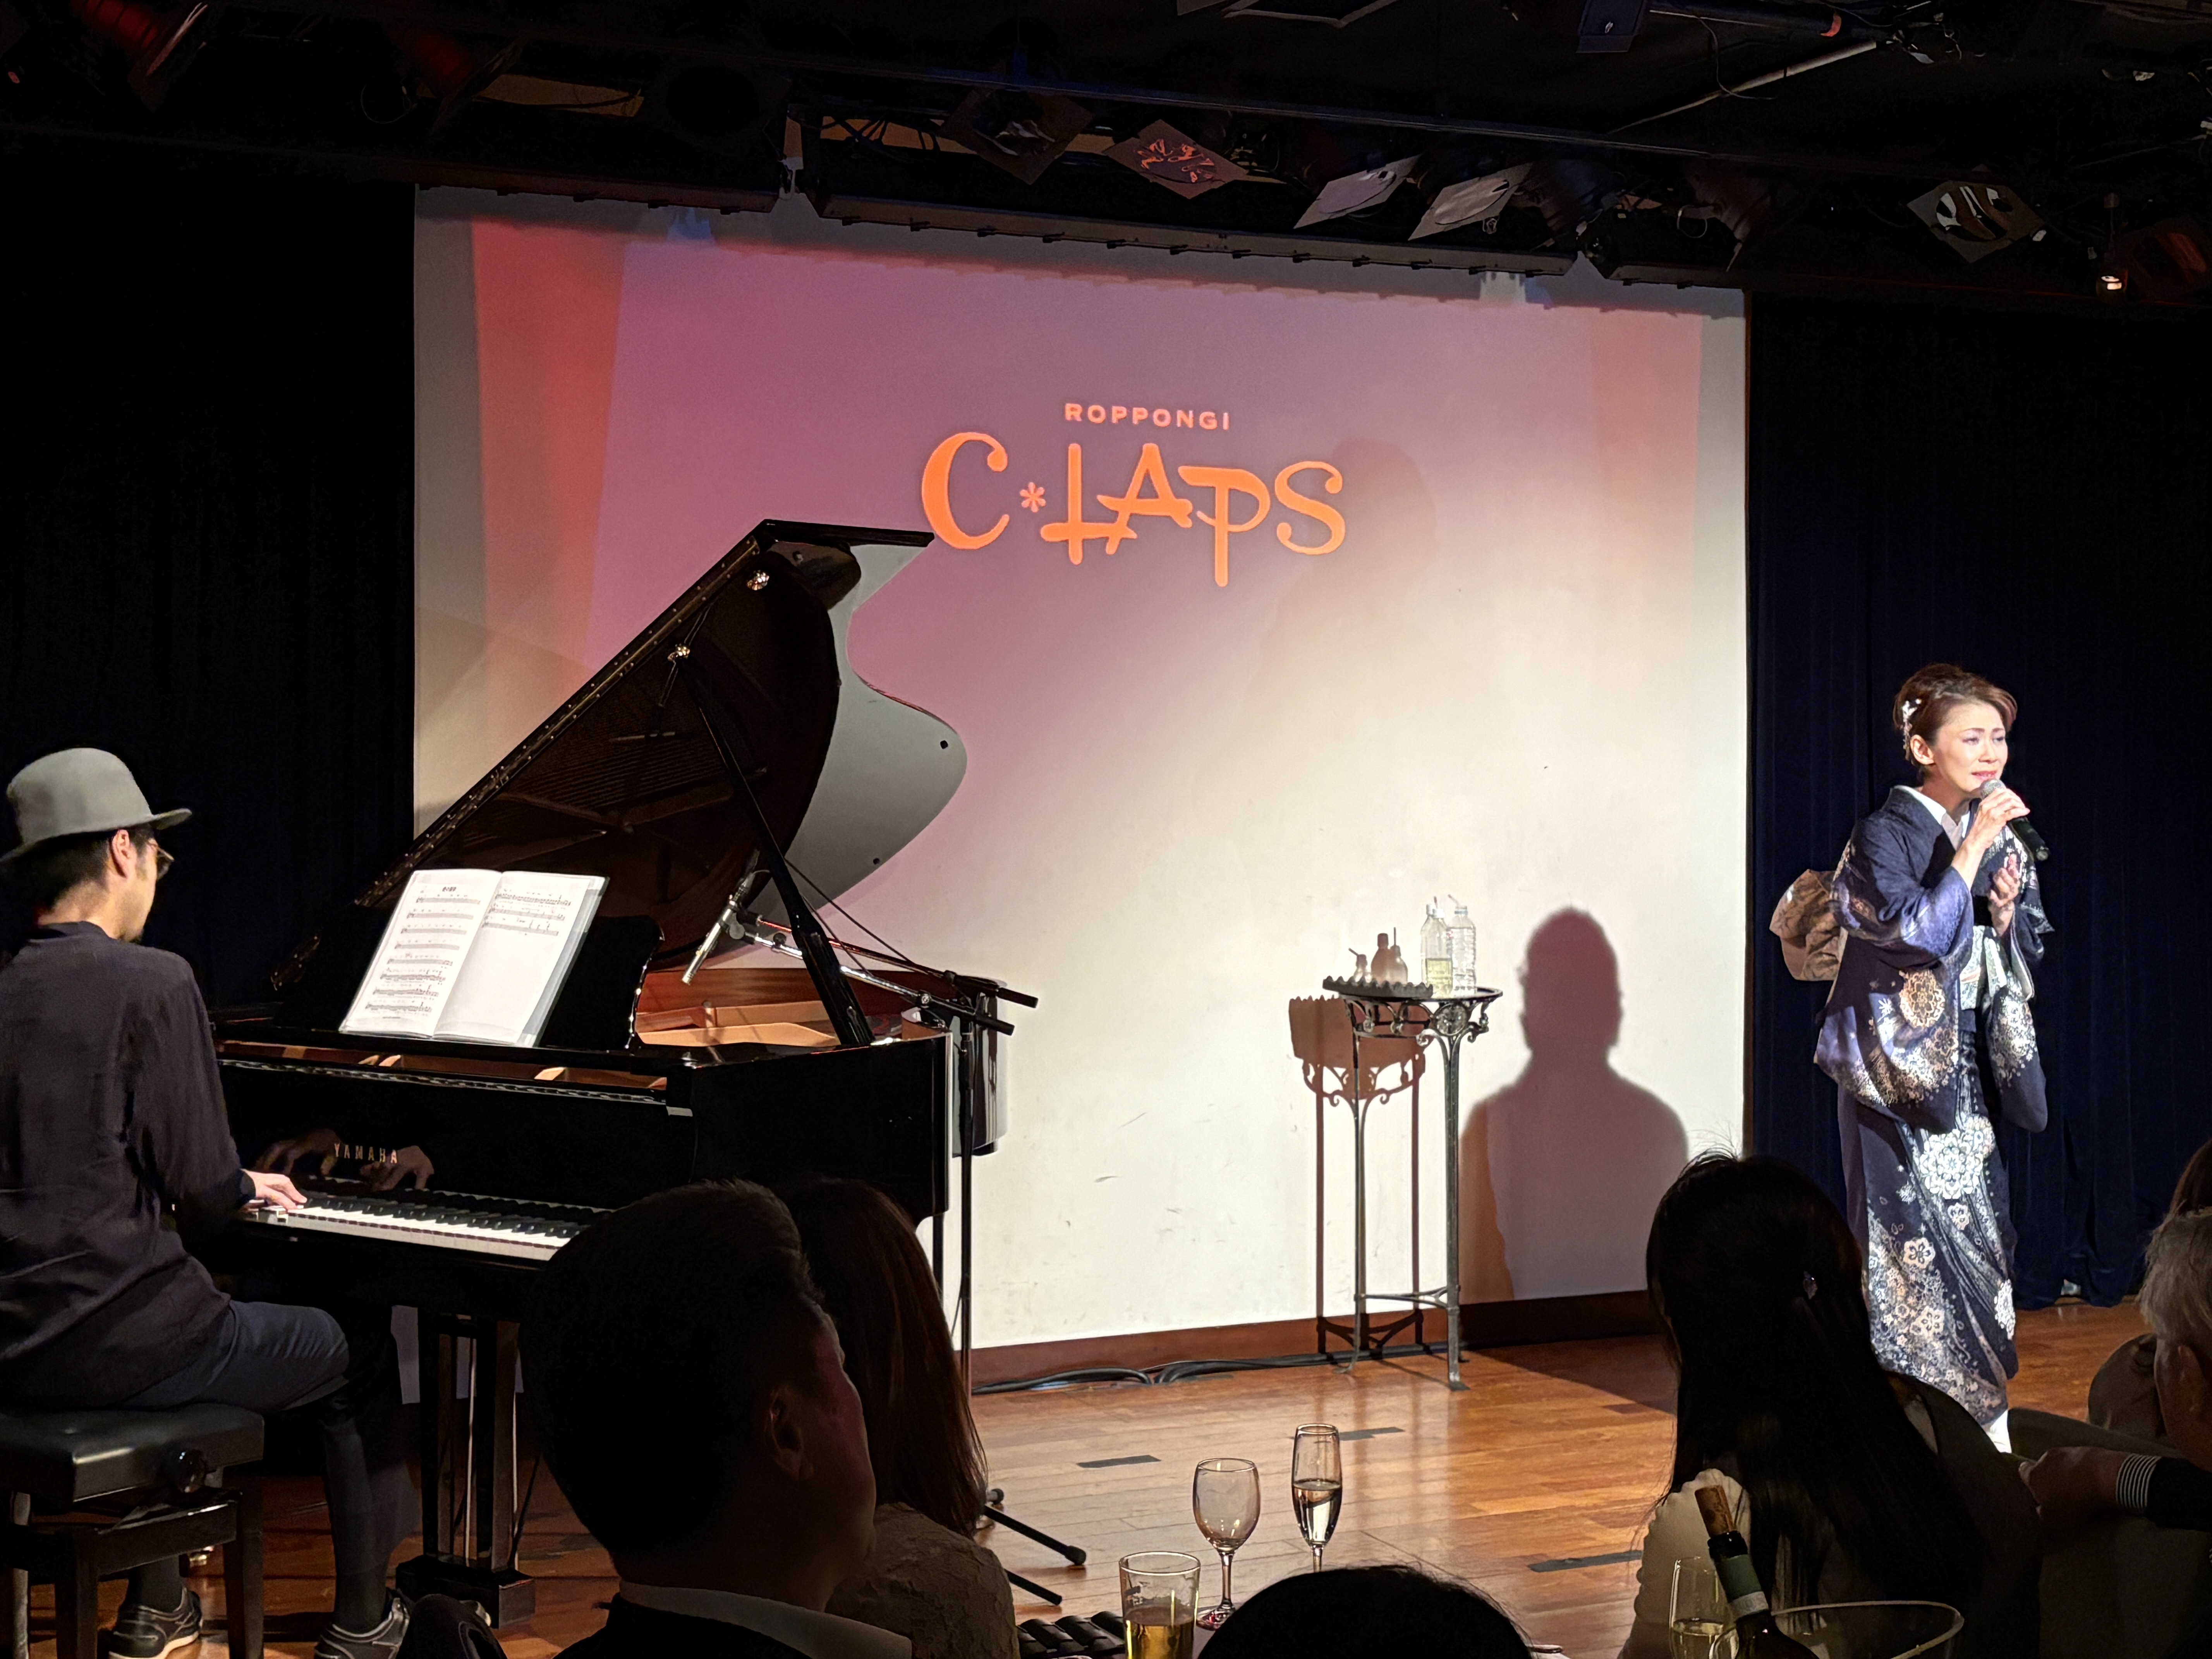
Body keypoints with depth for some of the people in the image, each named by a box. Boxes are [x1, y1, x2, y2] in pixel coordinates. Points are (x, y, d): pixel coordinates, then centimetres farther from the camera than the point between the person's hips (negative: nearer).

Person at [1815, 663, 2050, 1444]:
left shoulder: (2000, 833, 10)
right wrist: (1973, 847, -23)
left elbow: (2025, 950, 15)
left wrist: (2007, 911, -6)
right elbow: (1917, 933, -22)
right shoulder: (1885, 835, -10)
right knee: (1914, 1233, -6)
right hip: (1903, 1065, -6)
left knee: (1977, 1225, 7)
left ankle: (1980, 1410, 14)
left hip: (1968, 1063, 6)